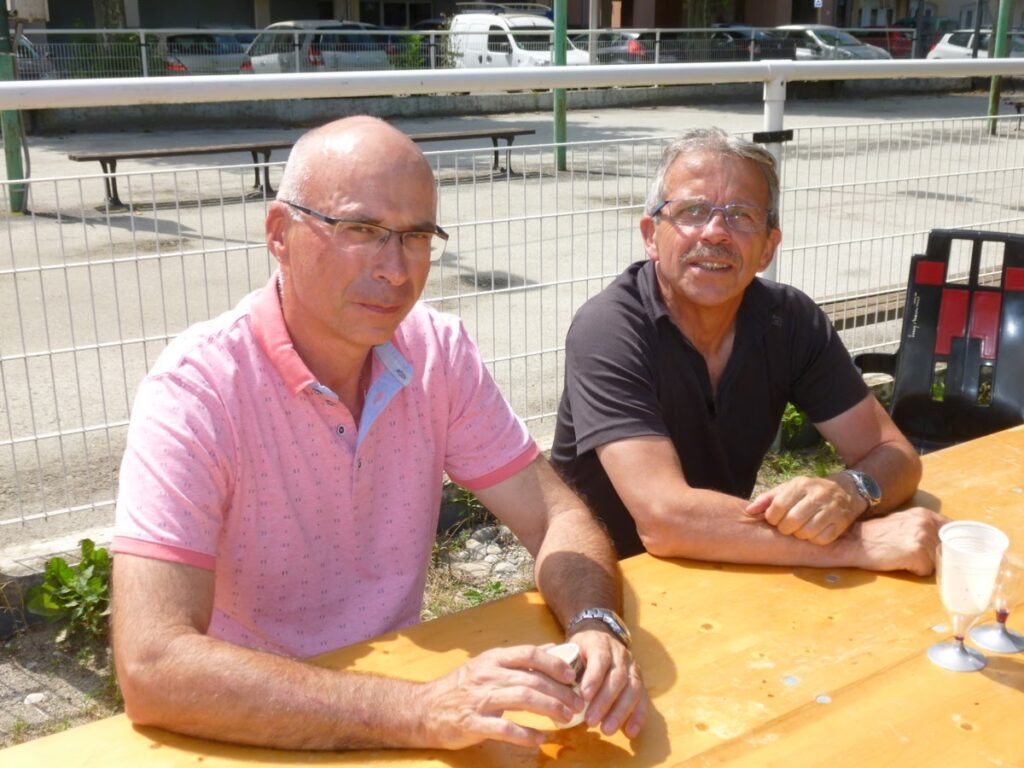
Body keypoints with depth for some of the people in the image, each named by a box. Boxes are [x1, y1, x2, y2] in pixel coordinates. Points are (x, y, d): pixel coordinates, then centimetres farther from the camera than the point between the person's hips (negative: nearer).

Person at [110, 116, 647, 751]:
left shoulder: (440, 352, -5)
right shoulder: (196, 389, -20)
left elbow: (556, 516, -3)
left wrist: (596, 626, -23)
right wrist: (420, 712, -36)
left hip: (399, 676, 4)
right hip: (258, 735, -4)